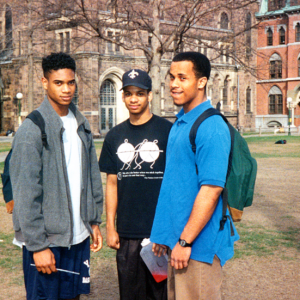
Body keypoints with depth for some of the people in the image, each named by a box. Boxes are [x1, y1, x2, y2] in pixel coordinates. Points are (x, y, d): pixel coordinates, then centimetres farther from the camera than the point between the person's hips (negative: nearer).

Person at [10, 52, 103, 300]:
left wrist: (94, 222, 13)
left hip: (78, 235, 7)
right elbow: (26, 193, -16)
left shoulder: (82, 125, 9)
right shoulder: (32, 129, -13)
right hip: (46, 239, -6)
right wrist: (38, 245, -17)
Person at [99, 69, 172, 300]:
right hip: (126, 232, 4)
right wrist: (110, 226, 7)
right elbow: (112, 183, 12)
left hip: (160, 229, -3)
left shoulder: (168, 131, -3)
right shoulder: (115, 136, 9)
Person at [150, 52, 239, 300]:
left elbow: (211, 189, -22)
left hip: (199, 242, -9)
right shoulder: (180, 124, 12)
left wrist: (185, 241, -20)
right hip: (179, 237, 9)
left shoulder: (211, 127, -17)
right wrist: (165, 233, 17)